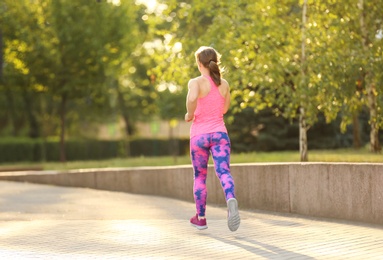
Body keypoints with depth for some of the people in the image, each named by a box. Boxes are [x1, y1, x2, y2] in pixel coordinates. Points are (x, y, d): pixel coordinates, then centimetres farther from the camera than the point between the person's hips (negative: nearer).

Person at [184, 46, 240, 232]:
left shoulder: (196, 82, -9)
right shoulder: (224, 84, 6)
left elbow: (192, 98, -32)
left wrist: (190, 115, -15)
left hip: (199, 135, -2)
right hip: (219, 133, 2)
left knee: (199, 177, 13)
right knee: (223, 172, -11)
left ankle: (200, 218, 25)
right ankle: (231, 200, -43)